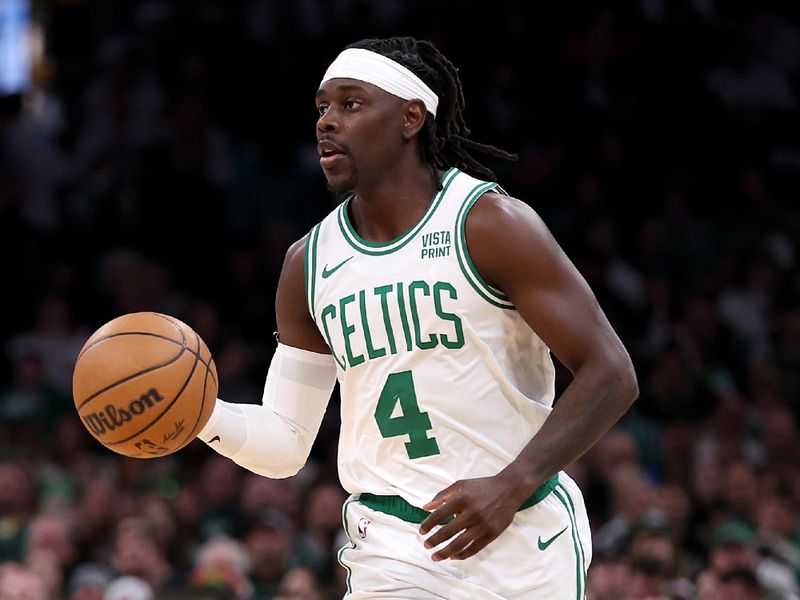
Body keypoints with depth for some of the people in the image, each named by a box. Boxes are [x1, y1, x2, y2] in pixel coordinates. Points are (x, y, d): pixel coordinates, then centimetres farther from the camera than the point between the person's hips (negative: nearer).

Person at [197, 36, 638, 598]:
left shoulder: (489, 223, -9)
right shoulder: (309, 264, 7)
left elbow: (611, 375, -13)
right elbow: (284, 444, 11)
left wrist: (509, 487, -24)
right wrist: (202, 414, -11)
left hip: (522, 538, -3)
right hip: (393, 551, 3)